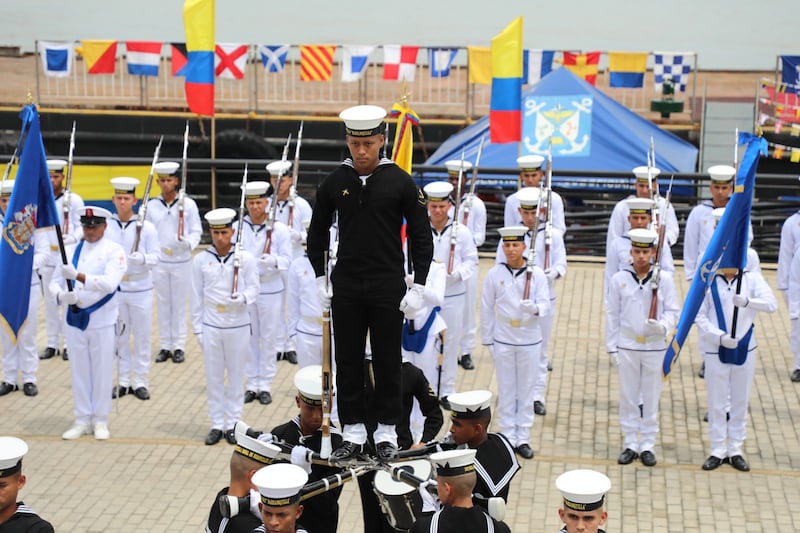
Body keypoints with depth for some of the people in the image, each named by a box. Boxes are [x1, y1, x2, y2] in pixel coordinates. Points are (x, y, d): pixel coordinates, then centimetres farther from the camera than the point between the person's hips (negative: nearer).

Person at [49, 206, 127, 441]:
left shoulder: (114, 251, -7)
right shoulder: (72, 251, 8)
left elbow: (109, 283, -22)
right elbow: (55, 282, 6)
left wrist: (78, 276, -32)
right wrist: (62, 295, -17)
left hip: (102, 322, -4)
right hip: (75, 319, 4)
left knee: (102, 372, 5)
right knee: (79, 371, 10)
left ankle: (100, 421, 19)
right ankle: (82, 420, 21)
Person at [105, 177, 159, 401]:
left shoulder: (147, 227, -4)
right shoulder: (106, 226, 0)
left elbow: (154, 257, -6)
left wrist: (142, 258, -27)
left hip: (140, 289, -1)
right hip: (114, 288, 1)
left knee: (142, 336, 4)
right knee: (119, 337, 8)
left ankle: (141, 381, 14)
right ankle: (123, 380, 18)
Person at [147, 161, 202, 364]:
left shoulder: (188, 204, -3)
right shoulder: (152, 205, 4)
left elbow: (196, 231, -1)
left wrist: (188, 242, -21)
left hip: (181, 262, -2)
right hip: (159, 262, 2)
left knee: (179, 304, 4)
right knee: (163, 304, 7)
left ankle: (179, 346, 12)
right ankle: (165, 346, 15)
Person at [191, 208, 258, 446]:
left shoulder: (245, 258, -3)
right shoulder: (201, 260, 1)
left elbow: (253, 288, 0)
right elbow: (197, 296, 5)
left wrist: (242, 298, -22)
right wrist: (197, 328, 4)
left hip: (238, 325, -1)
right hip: (211, 326, 1)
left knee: (236, 376, 6)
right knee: (213, 377, 6)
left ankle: (233, 424, 16)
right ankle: (217, 424, 15)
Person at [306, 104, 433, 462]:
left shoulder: (400, 183, -6)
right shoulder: (334, 183, 1)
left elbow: (421, 237, -2)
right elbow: (318, 232, 12)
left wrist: (418, 287, -7)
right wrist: (320, 279, 6)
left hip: (388, 287, -2)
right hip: (345, 287, 2)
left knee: (387, 362, 6)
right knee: (348, 361, 7)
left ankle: (386, 433, 18)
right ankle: (352, 433, 17)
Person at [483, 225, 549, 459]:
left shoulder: (536, 274, -4)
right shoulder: (494, 275, -2)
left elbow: (545, 303, -8)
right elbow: (487, 309, 2)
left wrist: (534, 308, -31)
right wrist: (488, 340, 3)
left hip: (530, 340, 0)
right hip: (503, 341, 0)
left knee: (526, 391, 8)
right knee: (506, 391, 7)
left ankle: (523, 438, 17)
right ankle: (508, 438, 16)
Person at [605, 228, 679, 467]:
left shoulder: (664, 279, -3)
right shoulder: (619, 279, 0)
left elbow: (673, 311, 1)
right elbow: (612, 314, 4)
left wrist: (662, 326, -20)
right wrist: (612, 347, 1)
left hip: (654, 346, -1)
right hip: (627, 346, 1)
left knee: (651, 398, 6)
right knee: (628, 397, 7)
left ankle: (647, 445, 16)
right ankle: (630, 444, 17)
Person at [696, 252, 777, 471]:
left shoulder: (752, 278, -3)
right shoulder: (708, 281, -7)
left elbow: (772, 304, -17)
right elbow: (699, 316, -7)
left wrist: (747, 302, -34)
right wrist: (720, 337, -20)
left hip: (745, 349, 2)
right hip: (715, 350, -1)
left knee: (740, 402, 10)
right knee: (717, 404, 6)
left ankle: (736, 451, 22)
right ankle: (718, 451, 18)